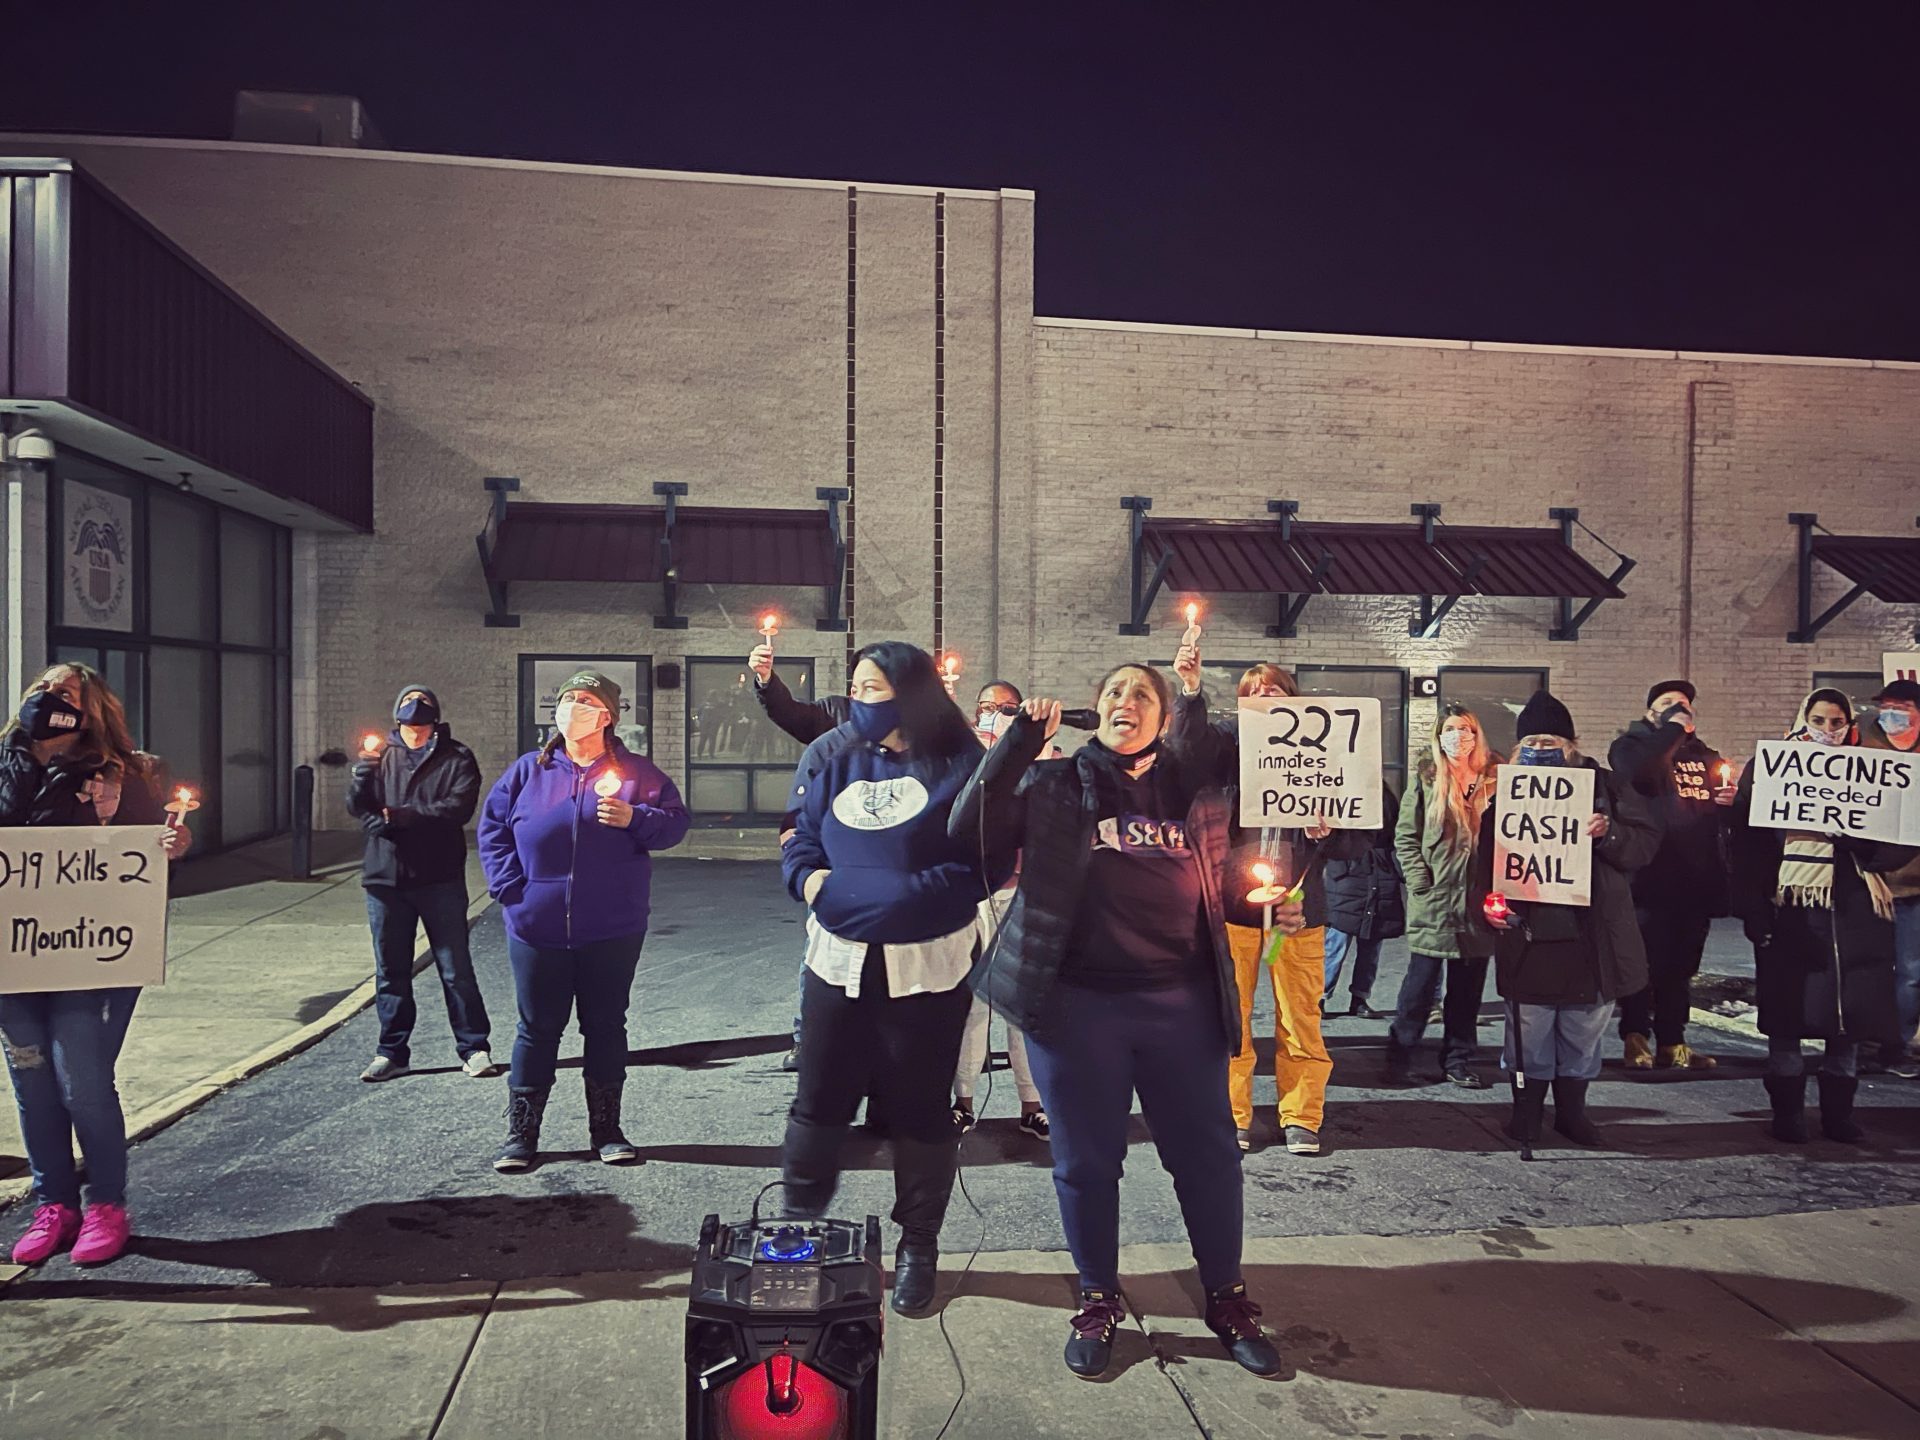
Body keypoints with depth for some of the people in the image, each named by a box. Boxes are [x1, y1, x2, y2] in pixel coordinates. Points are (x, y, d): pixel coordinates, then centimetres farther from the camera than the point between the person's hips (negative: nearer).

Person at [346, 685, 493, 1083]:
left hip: (440, 878, -3)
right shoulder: (381, 755, 10)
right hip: (386, 877, 4)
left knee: (456, 968, 1)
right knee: (390, 971, 11)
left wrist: (404, 816, -16)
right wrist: (362, 773, -18)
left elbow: (459, 808, -13)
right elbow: (357, 807, 2)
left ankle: (474, 1048, 9)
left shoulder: (456, 758, 0)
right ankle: (392, 1051, 21)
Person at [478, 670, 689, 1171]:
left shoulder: (635, 772, 1)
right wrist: (511, 887, -3)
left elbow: (676, 823, 0)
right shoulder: (529, 770, 5)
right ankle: (520, 1134, 20)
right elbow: (492, 827, 8)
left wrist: (634, 818, -19)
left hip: (613, 929, 0)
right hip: (538, 928, 1)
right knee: (537, 1029, 8)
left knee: (606, 1027, 10)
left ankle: (607, 1131, 23)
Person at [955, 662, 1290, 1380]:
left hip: (1183, 1004, 2)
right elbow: (971, 832, -12)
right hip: (1077, 1004, -2)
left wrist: (1270, 907, 1)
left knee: (1207, 1151, 10)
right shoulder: (1051, 786, 1)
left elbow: (1223, 884, 20)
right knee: (1087, 1159, 11)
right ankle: (1099, 1298, 32)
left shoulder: (1197, 793, 8)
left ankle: (1227, 1295, 32)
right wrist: (1018, 742, -14)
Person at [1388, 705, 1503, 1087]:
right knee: (1422, 981, 0)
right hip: (1433, 902, -2)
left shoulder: (1494, 779, 6)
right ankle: (1399, 1055, 12)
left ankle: (1458, 1060, 19)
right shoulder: (1427, 779, 1)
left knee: (1468, 985, 8)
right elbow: (1405, 838, 1)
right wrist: (1420, 884, -8)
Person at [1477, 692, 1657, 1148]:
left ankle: (1572, 1108, 28)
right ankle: (1527, 1108, 21)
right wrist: (1487, 901, -10)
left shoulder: (1605, 786, 4)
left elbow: (1647, 841, 0)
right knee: (1528, 1030, 5)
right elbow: (1485, 859, 6)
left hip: (1593, 935, 0)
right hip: (1528, 935, 0)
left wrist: (1609, 833, -19)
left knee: (1584, 1031, 11)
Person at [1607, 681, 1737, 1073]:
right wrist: (1672, 729, -11)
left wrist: (1730, 799, 6)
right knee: (1645, 960, -5)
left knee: (1681, 966, 10)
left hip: (1697, 878, 6)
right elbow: (1637, 772, -21)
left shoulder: (1705, 755, 22)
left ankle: (1672, 1041, 16)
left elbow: (1725, 815, 30)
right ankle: (1636, 1039, 5)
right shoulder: (1633, 745, 3)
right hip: (1651, 875, -6)